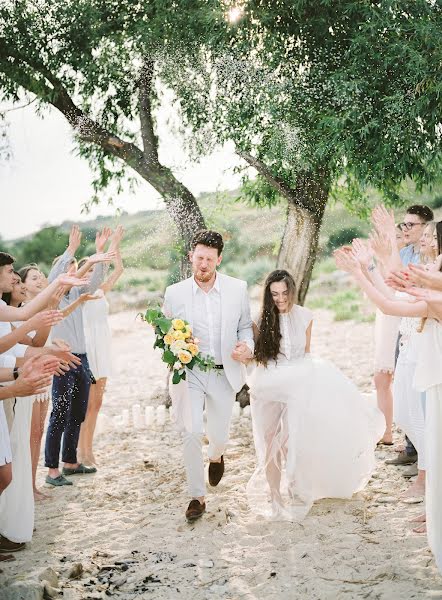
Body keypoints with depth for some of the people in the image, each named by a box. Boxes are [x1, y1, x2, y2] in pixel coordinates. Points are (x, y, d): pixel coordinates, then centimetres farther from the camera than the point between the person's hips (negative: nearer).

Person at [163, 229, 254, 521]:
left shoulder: (238, 288, -2)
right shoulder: (174, 293, -3)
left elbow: (246, 325, 8)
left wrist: (247, 345, -13)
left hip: (224, 374, 1)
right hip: (189, 374, -1)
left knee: (219, 435, 11)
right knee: (191, 433, -12)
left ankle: (216, 456, 50)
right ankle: (197, 496, 6)